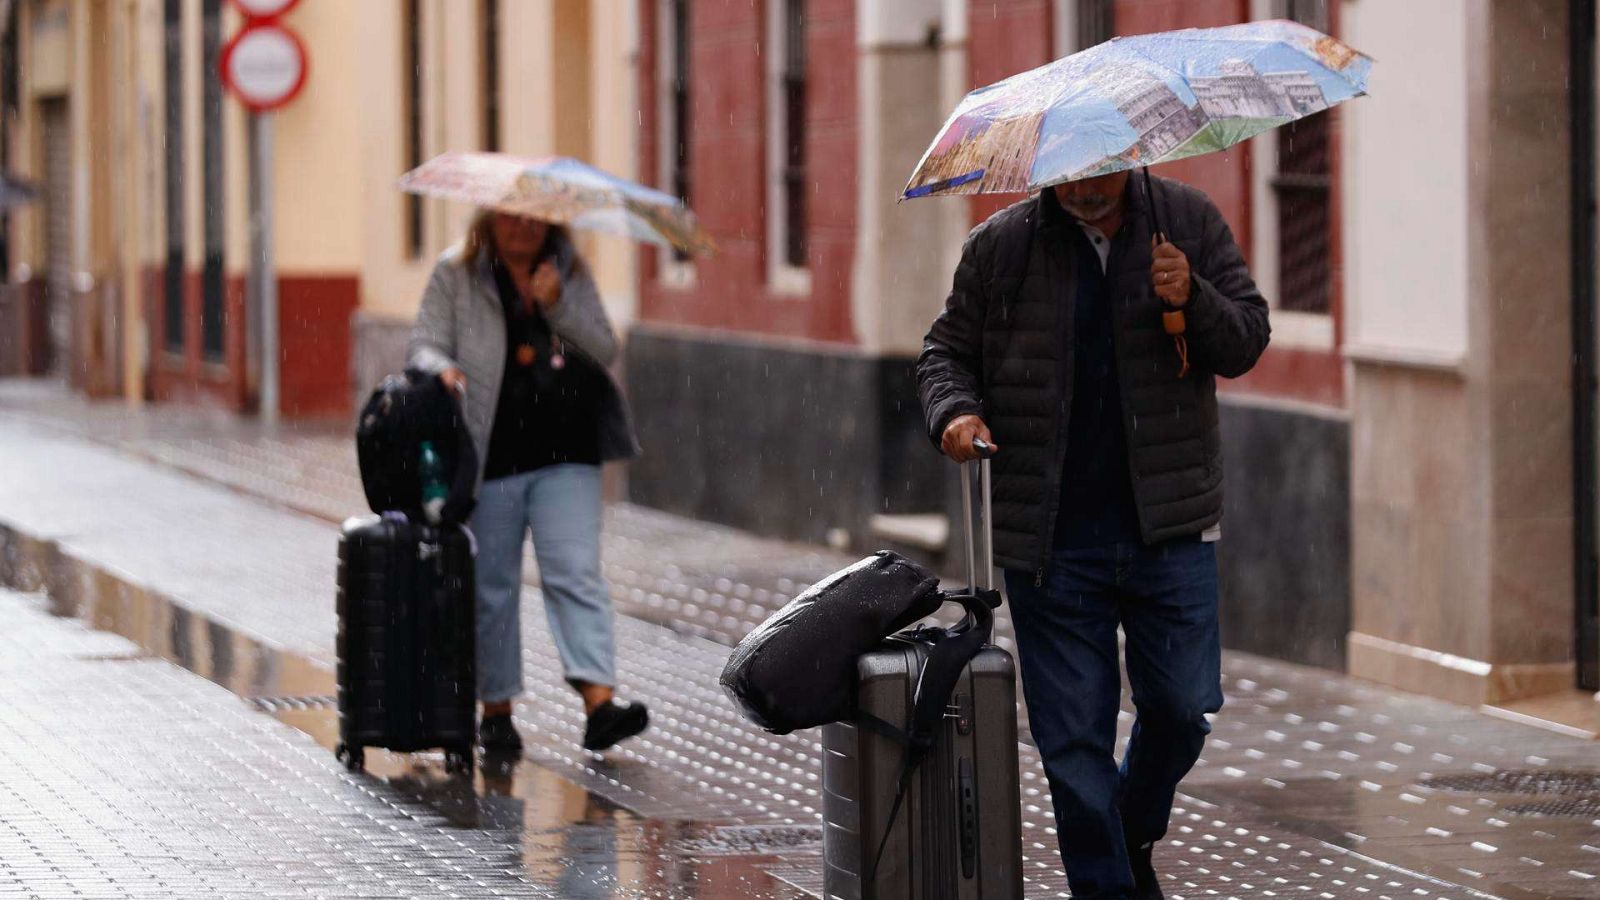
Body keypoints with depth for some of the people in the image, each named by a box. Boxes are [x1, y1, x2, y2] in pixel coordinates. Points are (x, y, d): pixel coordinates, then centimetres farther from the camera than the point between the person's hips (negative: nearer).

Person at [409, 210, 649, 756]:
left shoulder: (570, 272, 11)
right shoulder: (456, 274, 5)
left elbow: (605, 351, 5)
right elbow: (424, 344, 2)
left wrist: (558, 304, -10)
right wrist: (441, 368, -22)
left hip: (565, 454, 1)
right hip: (490, 455, -1)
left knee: (575, 572, -10)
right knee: (492, 585, 5)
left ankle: (599, 703, -19)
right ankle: (495, 710, 16)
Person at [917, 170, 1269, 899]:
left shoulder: (1189, 222, 4)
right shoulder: (999, 248, 3)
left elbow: (1246, 340, 5)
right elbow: (946, 349, 12)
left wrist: (1192, 300, -16)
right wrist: (954, 410, -9)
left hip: (1170, 528, 0)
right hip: (1052, 539, 0)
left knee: (1181, 706, 0)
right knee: (1073, 735, 0)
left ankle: (1136, 837, 29)